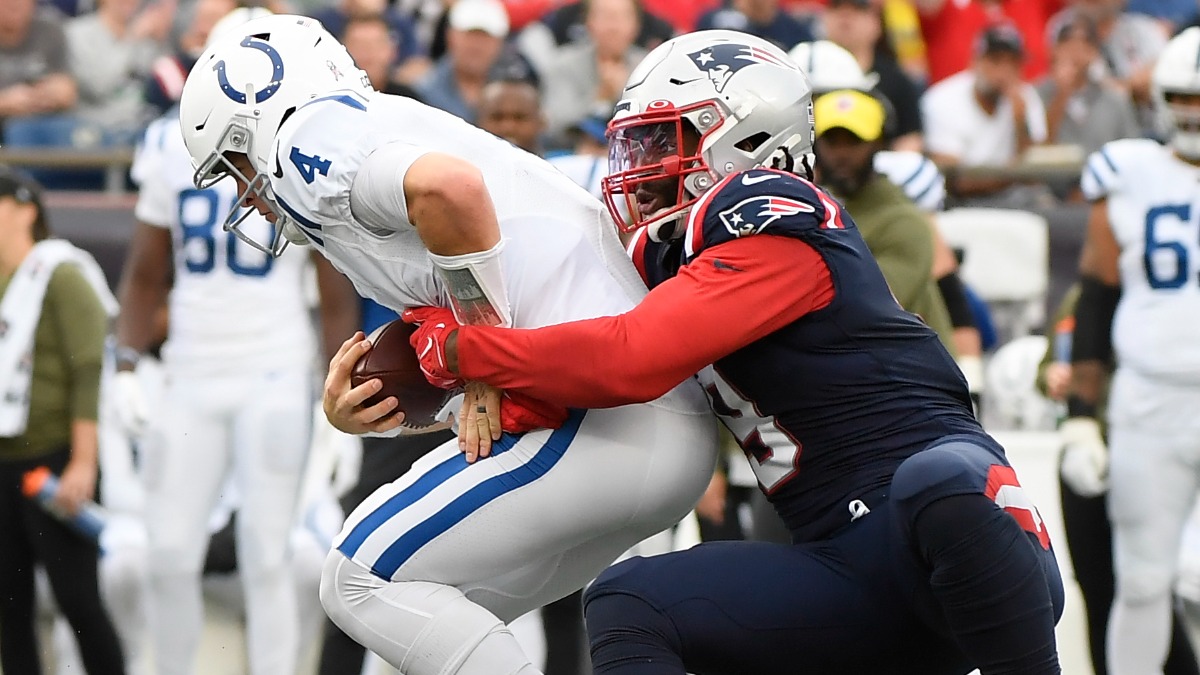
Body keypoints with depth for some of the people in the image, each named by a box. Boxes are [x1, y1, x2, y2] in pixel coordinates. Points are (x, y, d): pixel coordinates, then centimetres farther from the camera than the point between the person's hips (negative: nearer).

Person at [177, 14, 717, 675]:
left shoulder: (313, 135, -2)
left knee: (363, 581, 0)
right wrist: (354, 410, 6)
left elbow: (450, 186, -25)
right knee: (441, 616, 18)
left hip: (601, 422, -10)